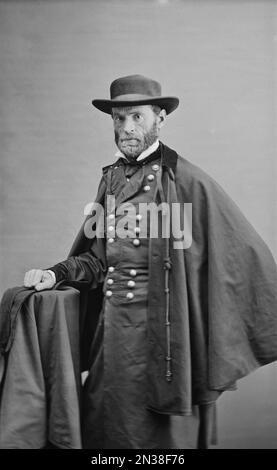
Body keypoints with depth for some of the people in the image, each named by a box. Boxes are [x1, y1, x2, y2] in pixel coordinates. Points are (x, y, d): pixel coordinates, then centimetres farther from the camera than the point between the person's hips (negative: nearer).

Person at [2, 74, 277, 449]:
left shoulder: (187, 181, -11)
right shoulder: (111, 178, 8)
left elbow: (243, 252, -9)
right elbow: (98, 257, 12)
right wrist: (57, 273, -4)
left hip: (160, 330, -6)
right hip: (112, 327, 6)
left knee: (162, 431, 10)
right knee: (102, 426, 17)